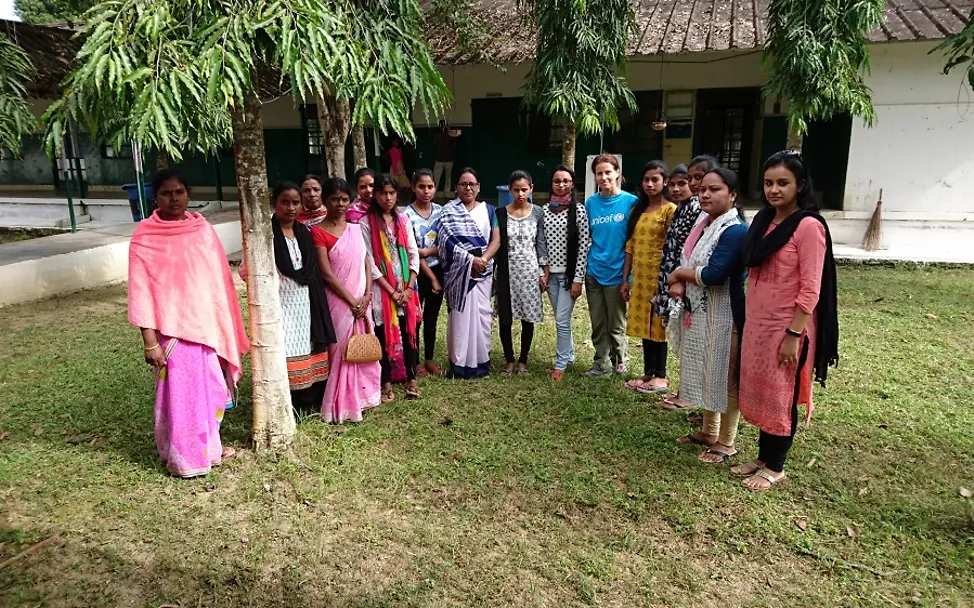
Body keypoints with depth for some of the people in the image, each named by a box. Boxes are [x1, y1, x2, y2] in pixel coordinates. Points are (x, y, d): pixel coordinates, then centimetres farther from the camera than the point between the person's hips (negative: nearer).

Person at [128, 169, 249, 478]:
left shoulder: (202, 228, 4)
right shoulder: (145, 238, -9)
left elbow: (219, 278, 8)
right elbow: (141, 291, -10)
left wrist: (227, 328, 8)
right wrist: (150, 341, -14)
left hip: (208, 325, 5)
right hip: (174, 330, -4)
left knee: (211, 388, 15)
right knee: (180, 393, 5)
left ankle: (209, 446, 33)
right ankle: (184, 457, 22)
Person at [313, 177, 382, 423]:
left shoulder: (355, 229, 10)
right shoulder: (318, 232, -8)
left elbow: (366, 262, 8)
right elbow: (326, 274, -13)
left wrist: (367, 295, -6)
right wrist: (352, 301, -14)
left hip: (361, 301, 5)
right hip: (339, 301, -5)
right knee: (342, 351, 0)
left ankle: (360, 397, 26)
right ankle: (342, 406, 12)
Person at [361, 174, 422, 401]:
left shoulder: (403, 219, 7)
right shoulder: (366, 223, -6)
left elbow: (414, 254, 5)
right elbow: (369, 261, -9)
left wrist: (409, 288, -5)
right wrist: (392, 291, -12)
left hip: (407, 288, 3)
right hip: (382, 289, -3)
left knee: (409, 332, 6)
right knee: (384, 334, 3)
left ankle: (411, 379, 18)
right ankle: (387, 383, 14)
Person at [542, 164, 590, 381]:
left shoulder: (578, 210, -8)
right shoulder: (545, 210, 6)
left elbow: (584, 246, -10)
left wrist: (578, 279, -13)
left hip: (569, 273, -5)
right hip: (551, 273, 5)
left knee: (562, 320, -5)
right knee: (561, 319, 14)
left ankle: (560, 364, 8)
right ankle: (569, 355, 30)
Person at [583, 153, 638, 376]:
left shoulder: (630, 202, -6)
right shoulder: (591, 203, 4)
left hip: (616, 272, -3)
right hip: (593, 272, 3)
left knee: (616, 325, 9)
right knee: (598, 324, 12)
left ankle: (619, 361, 29)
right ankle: (602, 363, 27)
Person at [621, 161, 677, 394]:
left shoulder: (670, 210, -8)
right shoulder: (638, 209, 12)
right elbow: (630, 246, 11)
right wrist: (625, 279, 9)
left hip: (659, 277, -6)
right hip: (639, 277, 6)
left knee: (657, 326, 2)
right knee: (643, 325, 11)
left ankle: (660, 376, 13)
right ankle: (648, 373, 22)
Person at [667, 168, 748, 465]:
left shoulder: (735, 231, -19)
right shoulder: (703, 225, 10)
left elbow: (713, 274, -27)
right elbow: (687, 263, 12)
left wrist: (680, 274, -10)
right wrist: (680, 283, -10)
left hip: (723, 316, -9)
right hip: (699, 314, 9)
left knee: (724, 377, 3)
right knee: (707, 375, 19)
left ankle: (726, 442, 18)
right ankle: (709, 431, 35)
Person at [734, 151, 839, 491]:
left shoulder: (808, 226, -14)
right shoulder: (764, 220, 8)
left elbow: (810, 289, -17)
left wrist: (794, 335, -19)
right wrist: (748, 321, 13)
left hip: (787, 328, -7)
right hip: (757, 325, 7)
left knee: (781, 397, 6)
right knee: (759, 393, 15)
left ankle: (775, 467, 22)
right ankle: (763, 457, 31)